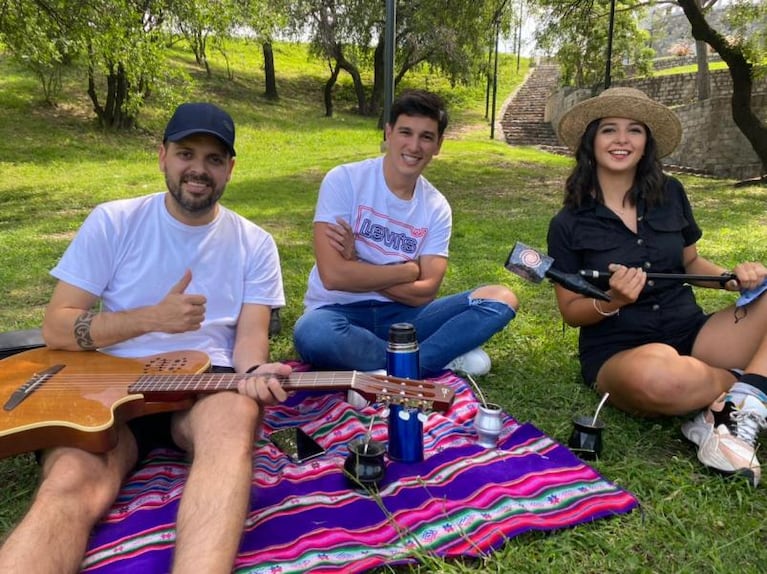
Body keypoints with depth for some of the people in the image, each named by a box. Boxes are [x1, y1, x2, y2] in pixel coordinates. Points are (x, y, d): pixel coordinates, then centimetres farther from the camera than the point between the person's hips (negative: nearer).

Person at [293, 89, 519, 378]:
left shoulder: (437, 207, 2)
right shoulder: (344, 180, -9)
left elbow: (425, 292, -7)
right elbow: (333, 275, -19)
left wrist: (356, 262, -13)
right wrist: (407, 271, -9)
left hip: (400, 315, 4)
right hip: (341, 312, -3)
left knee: (501, 299, -11)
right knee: (313, 333, -39)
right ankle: (443, 358, -19)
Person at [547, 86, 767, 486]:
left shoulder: (670, 194, 4)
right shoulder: (569, 224, -4)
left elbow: (690, 262, 17)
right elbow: (571, 312, 0)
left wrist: (733, 278, -4)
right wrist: (611, 302, -22)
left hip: (689, 333, 4)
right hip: (618, 353, -4)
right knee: (656, 376, -40)